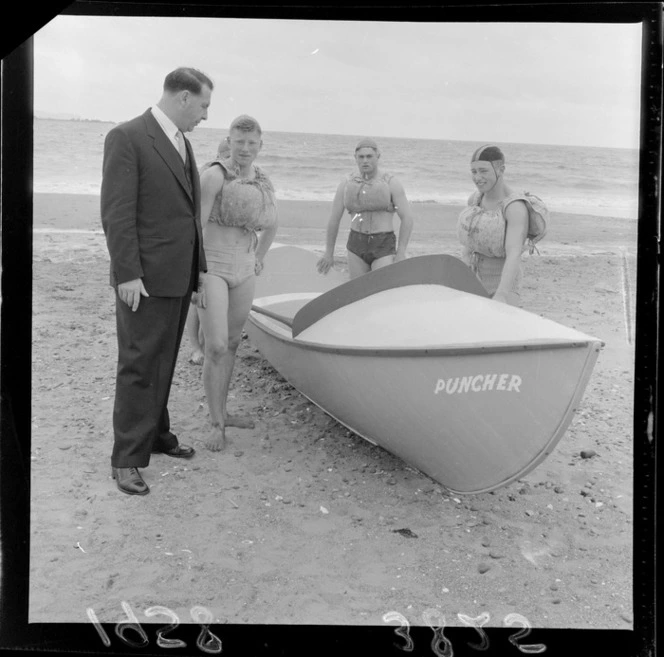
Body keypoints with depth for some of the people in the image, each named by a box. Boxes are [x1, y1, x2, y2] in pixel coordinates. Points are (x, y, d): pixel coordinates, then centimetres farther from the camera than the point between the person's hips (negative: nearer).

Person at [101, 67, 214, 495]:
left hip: (179, 276, 8)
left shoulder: (182, 143, 14)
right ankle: (127, 458, 6)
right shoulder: (127, 138, -11)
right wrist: (127, 274, -19)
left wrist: (197, 267, 13)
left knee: (163, 363, 16)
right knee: (138, 366, -2)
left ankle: (155, 433, 30)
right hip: (146, 278, -8)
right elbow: (117, 213, -15)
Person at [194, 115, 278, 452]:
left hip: (243, 272, 7)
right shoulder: (214, 175, -13)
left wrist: (258, 258, 23)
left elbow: (272, 223, 25)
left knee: (232, 344, 13)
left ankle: (221, 412, 27)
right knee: (216, 347, -11)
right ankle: (216, 424, 1)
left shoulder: (262, 181, 7)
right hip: (211, 269, -6)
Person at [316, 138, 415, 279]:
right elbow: (334, 218, 6)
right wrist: (329, 253, 9)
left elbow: (407, 218, -9)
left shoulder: (391, 183, -7)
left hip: (383, 248, -3)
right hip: (357, 246, 3)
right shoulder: (346, 184, 1)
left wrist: (401, 253, -14)